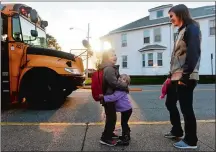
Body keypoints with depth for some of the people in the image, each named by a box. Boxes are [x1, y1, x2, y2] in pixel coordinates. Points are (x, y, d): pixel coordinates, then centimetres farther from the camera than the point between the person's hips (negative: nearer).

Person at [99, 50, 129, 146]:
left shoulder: (112, 68, 13)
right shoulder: (108, 69, -22)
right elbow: (114, 83, -27)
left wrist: (123, 82, 7)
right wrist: (125, 86, -15)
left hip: (110, 96, 10)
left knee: (111, 117, 21)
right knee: (111, 117, -1)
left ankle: (109, 133, 36)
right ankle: (105, 138, 10)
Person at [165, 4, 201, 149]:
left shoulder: (192, 28, -6)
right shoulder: (182, 31, 21)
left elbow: (193, 53, -18)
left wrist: (185, 76, -21)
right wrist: (171, 75, 18)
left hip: (185, 78, -10)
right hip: (176, 77, 10)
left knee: (186, 108, -1)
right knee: (170, 103, 17)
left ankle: (191, 141, 15)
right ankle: (177, 131, 34)